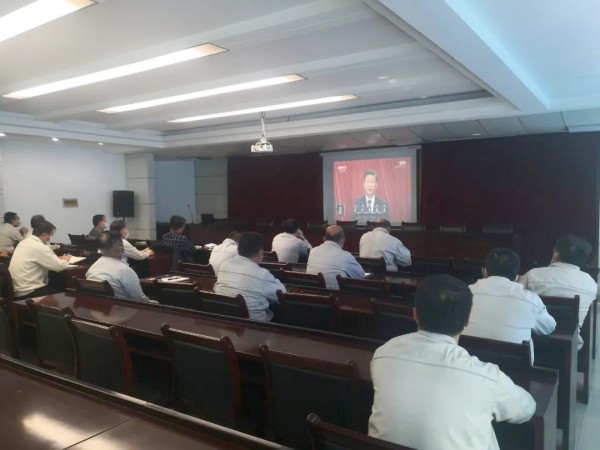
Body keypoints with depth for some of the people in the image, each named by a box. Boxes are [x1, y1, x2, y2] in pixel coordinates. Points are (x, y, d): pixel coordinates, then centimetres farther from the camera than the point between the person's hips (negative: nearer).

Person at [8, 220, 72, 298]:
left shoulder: (24, 242, 10)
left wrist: (58, 259, 12)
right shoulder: (40, 247, -19)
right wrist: (65, 260, 4)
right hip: (27, 293, -9)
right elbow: (60, 266, -18)